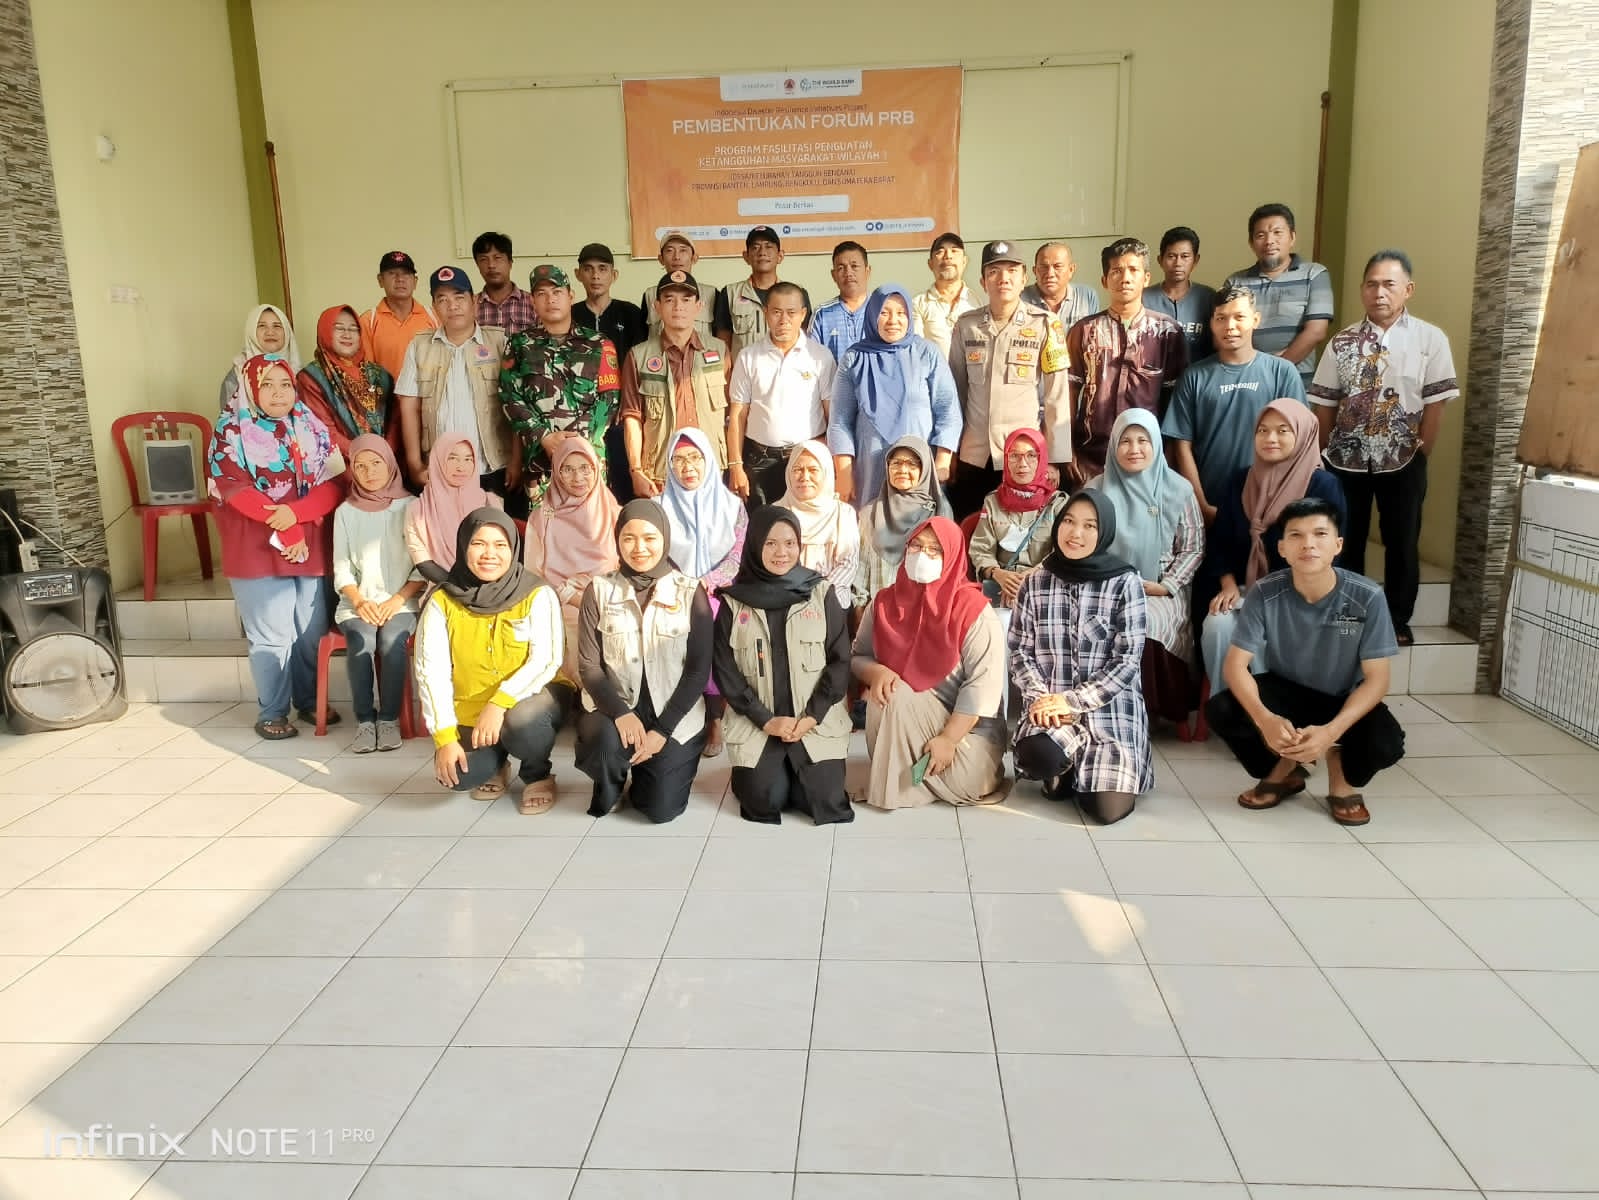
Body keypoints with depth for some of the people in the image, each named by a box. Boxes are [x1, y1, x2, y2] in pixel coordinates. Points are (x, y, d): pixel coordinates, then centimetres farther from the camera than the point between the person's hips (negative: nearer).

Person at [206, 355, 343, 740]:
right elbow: (236, 491, -11)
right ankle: (272, 713, 11)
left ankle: (310, 701, 25)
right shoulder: (231, 433, -1)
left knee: (312, 631, 8)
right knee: (273, 636, -3)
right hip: (257, 550, -4)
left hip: (311, 546, 4)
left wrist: (294, 513, -17)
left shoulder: (312, 430, 10)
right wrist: (284, 531, -17)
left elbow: (332, 486, 0)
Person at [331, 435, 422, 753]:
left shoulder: (412, 506, 3)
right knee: (361, 643, -30)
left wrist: (396, 601, -12)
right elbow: (341, 569, 6)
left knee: (392, 642, -32)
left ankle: (389, 718, -17)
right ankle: (364, 720, -16)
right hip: (358, 602, 1)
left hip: (401, 601, -1)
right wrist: (360, 602, -11)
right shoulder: (346, 512, 9)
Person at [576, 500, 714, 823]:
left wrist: (662, 730, -14)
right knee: (602, 738, -33)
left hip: (674, 715, 0)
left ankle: (649, 766, 23)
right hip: (616, 706, 1)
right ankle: (608, 791, 3)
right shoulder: (600, 590, 0)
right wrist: (621, 713, -21)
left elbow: (699, 669, -6)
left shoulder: (691, 592, -3)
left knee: (661, 809, -13)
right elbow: (588, 664, -4)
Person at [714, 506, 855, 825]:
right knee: (764, 801, -12)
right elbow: (724, 670, -2)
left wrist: (811, 717, -10)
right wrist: (766, 720, -10)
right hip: (756, 725, 0)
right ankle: (749, 776, 22)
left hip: (817, 723, 0)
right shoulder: (733, 601, 0)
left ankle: (792, 772, 23)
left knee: (825, 801, -10)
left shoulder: (822, 593, 0)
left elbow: (840, 660, -1)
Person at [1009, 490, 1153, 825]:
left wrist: (1072, 700, -15)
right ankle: (1065, 768, 7)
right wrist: (1042, 697, -13)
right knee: (1037, 757, -32)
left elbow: (1127, 661, -8)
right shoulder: (1035, 583, 3)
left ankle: (1084, 772, 21)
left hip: (1110, 706, -1)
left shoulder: (1125, 584, -5)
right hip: (1050, 706, 1)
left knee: (1107, 810, -16)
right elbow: (1020, 652, 4)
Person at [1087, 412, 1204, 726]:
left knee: (1145, 623, -32)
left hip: (1162, 591, -1)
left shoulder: (1179, 488, 4)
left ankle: (1167, 710, -13)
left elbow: (1193, 548, 5)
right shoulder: (1097, 490, 5)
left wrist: (1167, 586, -8)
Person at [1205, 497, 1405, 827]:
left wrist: (1331, 731, -36)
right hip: (1284, 691, 1)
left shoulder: (1367, 598, -23)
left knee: (1387, 743, -32)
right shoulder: (1265, 594, -21)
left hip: (1343, 700, -1)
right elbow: (1236, 665, -21)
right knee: (1222, 710, -27)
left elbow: (1376, 679, -20)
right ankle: (1285, 769, 5)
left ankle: (1342, 774, 8)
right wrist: (1265, 719, -40)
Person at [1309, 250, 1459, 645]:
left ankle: (1398, 622, 22)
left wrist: (1420, 456, -5)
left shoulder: (1430, 339, -5)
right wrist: (1327, 454, 2)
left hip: (1403, 462, -1)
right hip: (1346, 461, 1)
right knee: (1345, 542, 9)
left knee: (1402, 543, 8)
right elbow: (1325, 405, 3)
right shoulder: (1343, 342, 0)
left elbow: (1435, 405, -5)